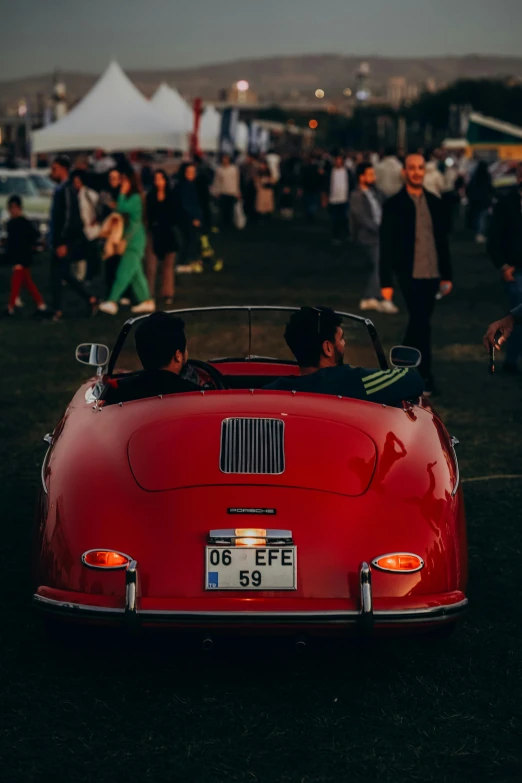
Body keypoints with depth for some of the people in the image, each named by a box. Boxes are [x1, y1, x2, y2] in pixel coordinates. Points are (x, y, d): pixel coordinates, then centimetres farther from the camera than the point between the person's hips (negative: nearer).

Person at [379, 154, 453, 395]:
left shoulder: (435, 203, 9)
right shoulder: (394, 205, -4)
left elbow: (443, 240, 13)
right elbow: (386, 246, -4)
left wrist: (446, 274, 11)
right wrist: (386, 282, -6)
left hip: (432, 275, 5)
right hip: (410, 275, -5)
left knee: (418, 323, 13)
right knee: (421, 324, -8)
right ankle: (425, 377, -4)